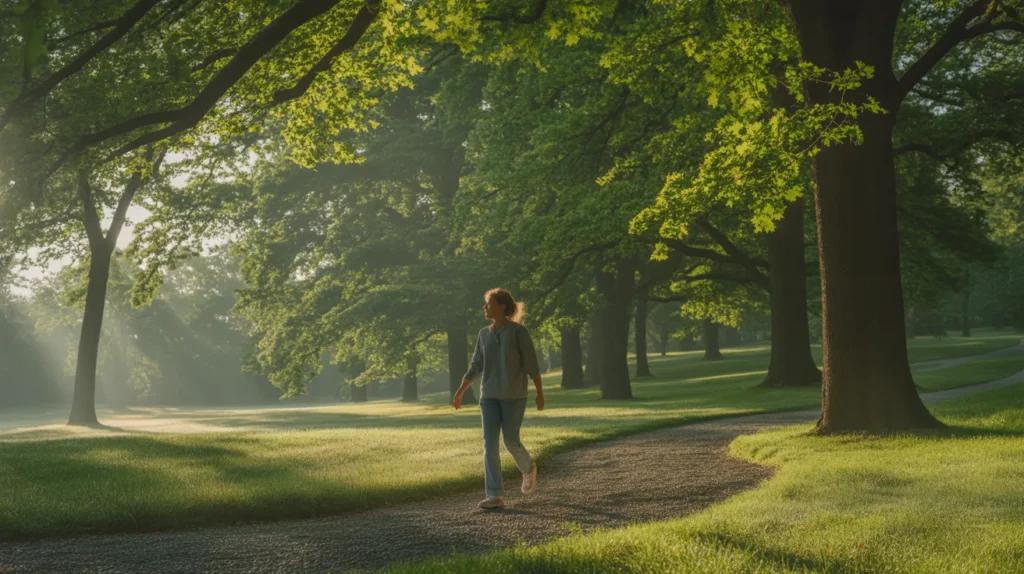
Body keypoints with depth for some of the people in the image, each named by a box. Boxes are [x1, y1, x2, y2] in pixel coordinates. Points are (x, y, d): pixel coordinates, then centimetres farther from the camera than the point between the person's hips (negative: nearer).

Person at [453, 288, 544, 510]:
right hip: (489, 396, 5)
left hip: (514, 395, -4)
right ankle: (495, 495, -6)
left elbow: (531, 363, -6)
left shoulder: (519, 331, -7)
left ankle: (528, 469, 32)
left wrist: (540, 392, -6)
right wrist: (460, 391, 7)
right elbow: (476, 366, 12)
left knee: (511, 441, -2)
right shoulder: (484, 334, 8)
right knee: (490, 444, -6)